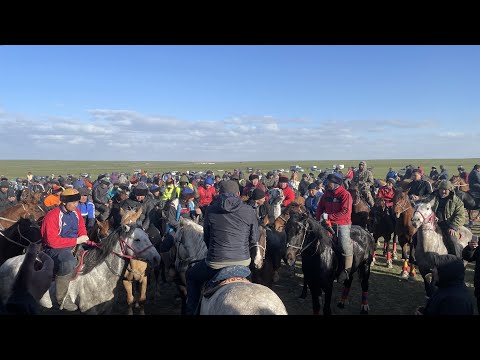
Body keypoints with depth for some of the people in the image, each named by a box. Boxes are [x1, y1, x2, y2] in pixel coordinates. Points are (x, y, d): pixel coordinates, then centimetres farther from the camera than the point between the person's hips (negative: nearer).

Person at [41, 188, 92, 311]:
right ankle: (62, 297, -18)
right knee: (69, 262, -36)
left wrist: (85, 241, -7)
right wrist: (76, 240, -24)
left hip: (75, 244, 8)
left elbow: (82, 231, 14)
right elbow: (53, 241, -25)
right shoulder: (52, 216, -18)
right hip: (54, 249, -8)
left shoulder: (76, 212, 5)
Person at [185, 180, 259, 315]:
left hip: (215, 263, -2)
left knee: (191, 275, 28)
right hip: (243, 262, 2)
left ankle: (192, 311, 29)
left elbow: (206, 238, 10)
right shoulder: (249, 211, -1)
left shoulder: (211, 210, -1)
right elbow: (254, 240, 5)